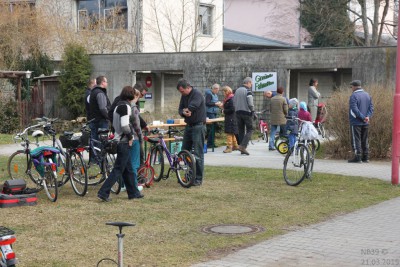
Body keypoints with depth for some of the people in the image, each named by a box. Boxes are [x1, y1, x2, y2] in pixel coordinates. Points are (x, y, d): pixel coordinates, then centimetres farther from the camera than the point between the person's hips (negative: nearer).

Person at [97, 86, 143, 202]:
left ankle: (133, 192, 24)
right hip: (124, 142, -10)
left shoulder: (118, 106, 14)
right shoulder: (126, 106, -15)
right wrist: (130, 137, -9)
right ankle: (103, 192, -9)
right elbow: (125, 125, -24)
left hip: (118, 139, 10)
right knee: (118, 169, -7)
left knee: (128, 169, 16)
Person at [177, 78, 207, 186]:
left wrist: (186, 109, -8)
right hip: (188, 126, 9)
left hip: (198, 126, -9)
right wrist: (184, 112, -15)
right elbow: (180, 109, 8)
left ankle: (198, 179, -3)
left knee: (198, 153, -8)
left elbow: (192, 106, -28)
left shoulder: (197, 94, -14)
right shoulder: (184, 96, 11)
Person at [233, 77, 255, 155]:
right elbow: (250, 103, -17)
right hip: (247, 113, -7)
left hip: (238, 112, 7)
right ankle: (243, 146, -16)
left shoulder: (237, 90, 12)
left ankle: (242, 149, 10)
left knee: (241, 131, 10)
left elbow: (234, 102, 12)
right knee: (249, 130, -1)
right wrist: (253, 111, -7)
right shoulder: (248, 91, -10)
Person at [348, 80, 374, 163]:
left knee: (356, 140, -3)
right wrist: (368, 116, -6)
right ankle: (366, 157, 15)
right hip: (365, 123, 7)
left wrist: (363, 117, -17)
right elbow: (371, 107, 6)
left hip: (356, 122, -7)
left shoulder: (354, 96, -12)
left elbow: (355, 109, -20)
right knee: (364, 140, 13)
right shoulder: (367, 95, 11)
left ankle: (358, 157, -6)